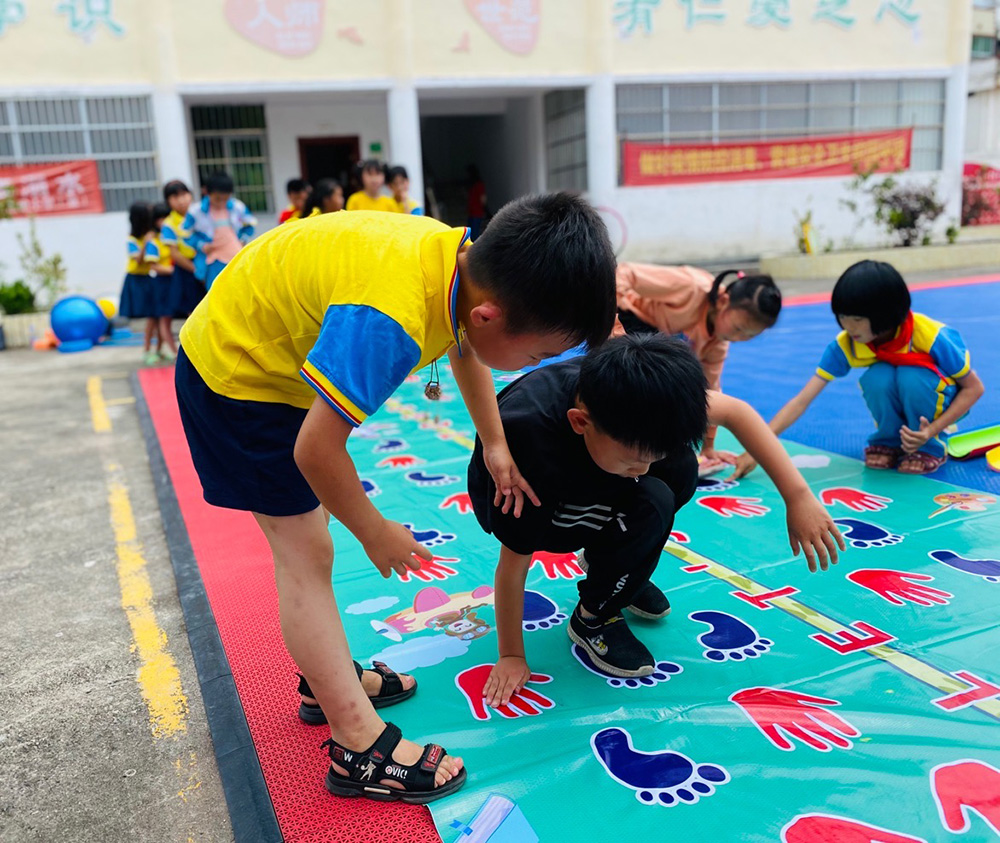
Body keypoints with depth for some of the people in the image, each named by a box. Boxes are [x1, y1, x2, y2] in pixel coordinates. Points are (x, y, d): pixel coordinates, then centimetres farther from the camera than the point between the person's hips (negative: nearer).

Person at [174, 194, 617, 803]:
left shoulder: (463, 262, -13)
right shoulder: (388, 321, -40)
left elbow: (464, 350, 11)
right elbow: (316, 450, -32)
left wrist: (495, 446, 12)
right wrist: (376, 533, -16)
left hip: (276, 353, 9)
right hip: (233, 371, -9)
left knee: (307, 538, 18)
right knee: (306, 554, -9)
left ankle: (330, 679, 35)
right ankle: (361, 750, 0)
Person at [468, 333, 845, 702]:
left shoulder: (621, 394, -29)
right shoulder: (532, 448, -43)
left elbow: (735, 410, -15)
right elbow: (512, 566, -28)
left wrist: (798, 497, -18)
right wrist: (511, 656, -16)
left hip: (576, 476, 6)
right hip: (509, 499, -5)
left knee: (679, 470, -17)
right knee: (649, 504, -28)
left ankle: (613, 566, 8)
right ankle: (593, 618, -5)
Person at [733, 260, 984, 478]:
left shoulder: (929, 336, -31)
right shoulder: (845, 345, -24)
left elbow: (974, 388, -18)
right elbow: (801, 400, -27)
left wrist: (932, 431, -33)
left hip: (939, 397, -2)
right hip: (895, 402, 2)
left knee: (911, 377, -36)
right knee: (876, 378, -33)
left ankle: (930, 447, -10)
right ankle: (889, 442, -5)